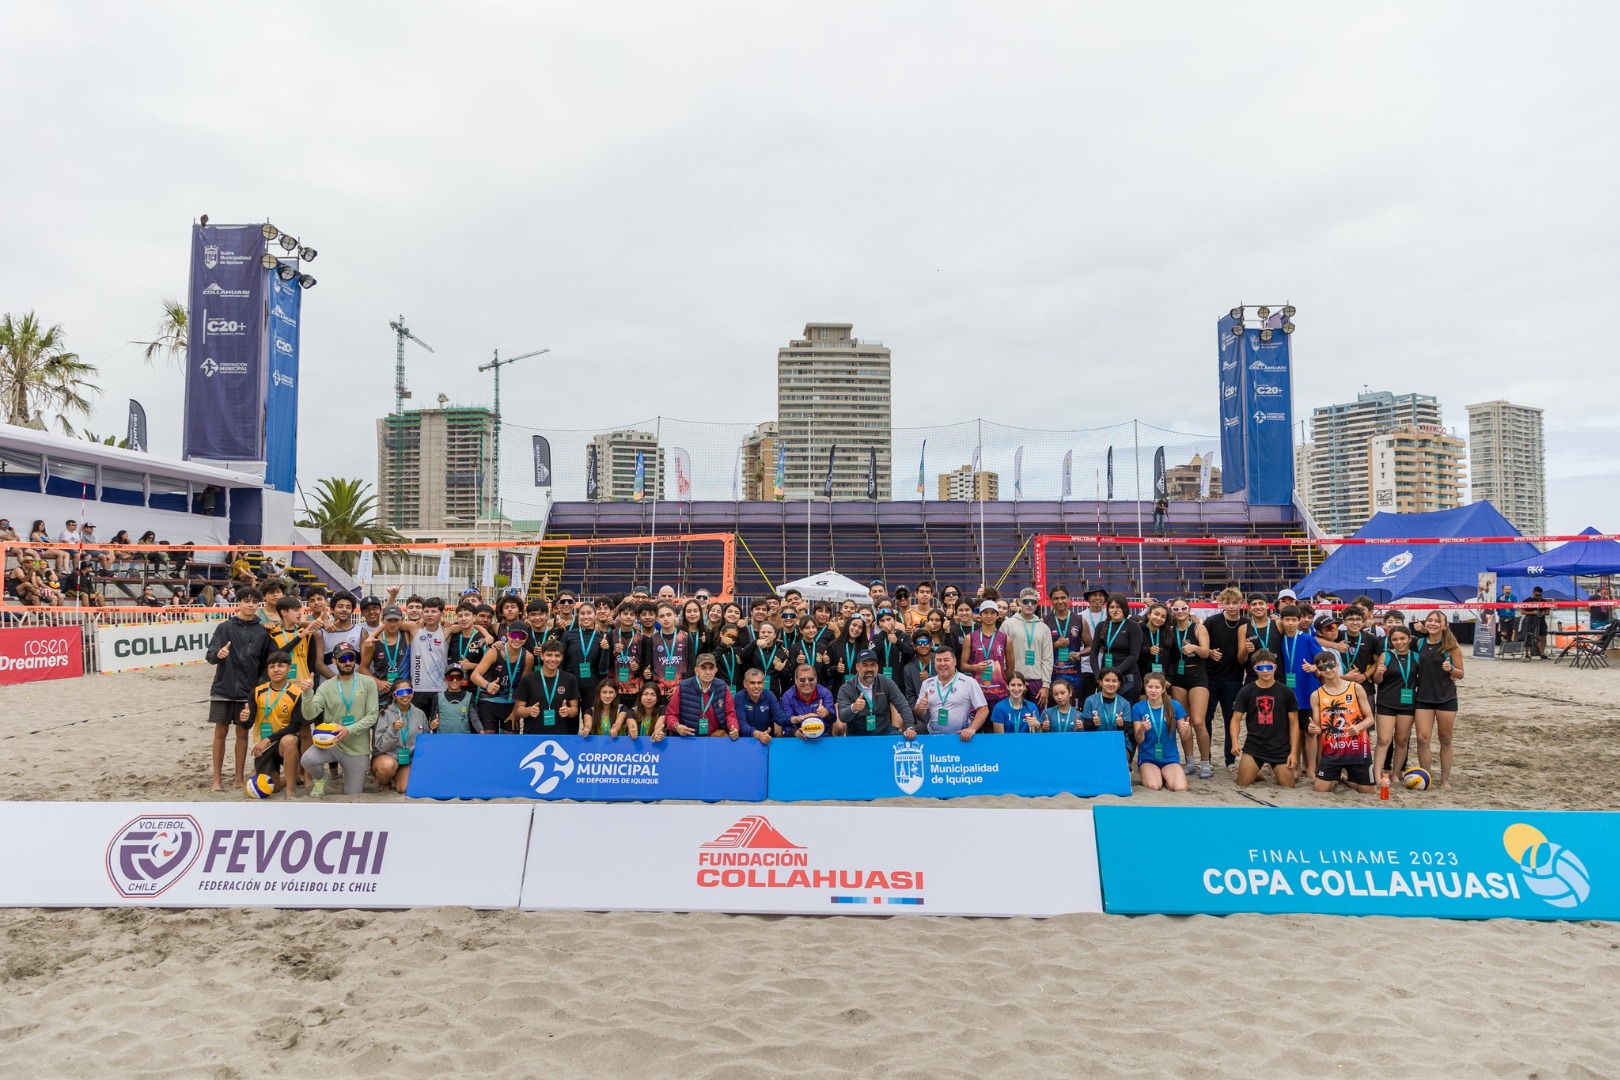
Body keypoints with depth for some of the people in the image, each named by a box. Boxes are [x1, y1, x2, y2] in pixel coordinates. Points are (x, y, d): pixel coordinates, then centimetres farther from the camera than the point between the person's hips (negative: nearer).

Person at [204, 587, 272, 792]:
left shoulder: (262, 633, 2)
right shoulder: (225, 627, -1)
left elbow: (266, 663, 6)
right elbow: (210, 655, -8)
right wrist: (218, 654, -30)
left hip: (248, 691, 1)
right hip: (223, 689, -1)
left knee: (242, 732, 6)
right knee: (220, 732, 4)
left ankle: (239, 778, 15)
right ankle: (217, 779, 12)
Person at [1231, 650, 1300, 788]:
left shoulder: (1286, 692, 0)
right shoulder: (1246, 692, 0)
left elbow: (1294, 723, 3)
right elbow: (1236, 719, -1)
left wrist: (1294, 751, -3)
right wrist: (1235, 742, -18)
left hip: (1280, 748, 0)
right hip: (1253, 746, 0)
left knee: (1288, 786, -2)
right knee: (1242, 785, -5)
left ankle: (1276, 772, 29)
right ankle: (1257, 774, 26)